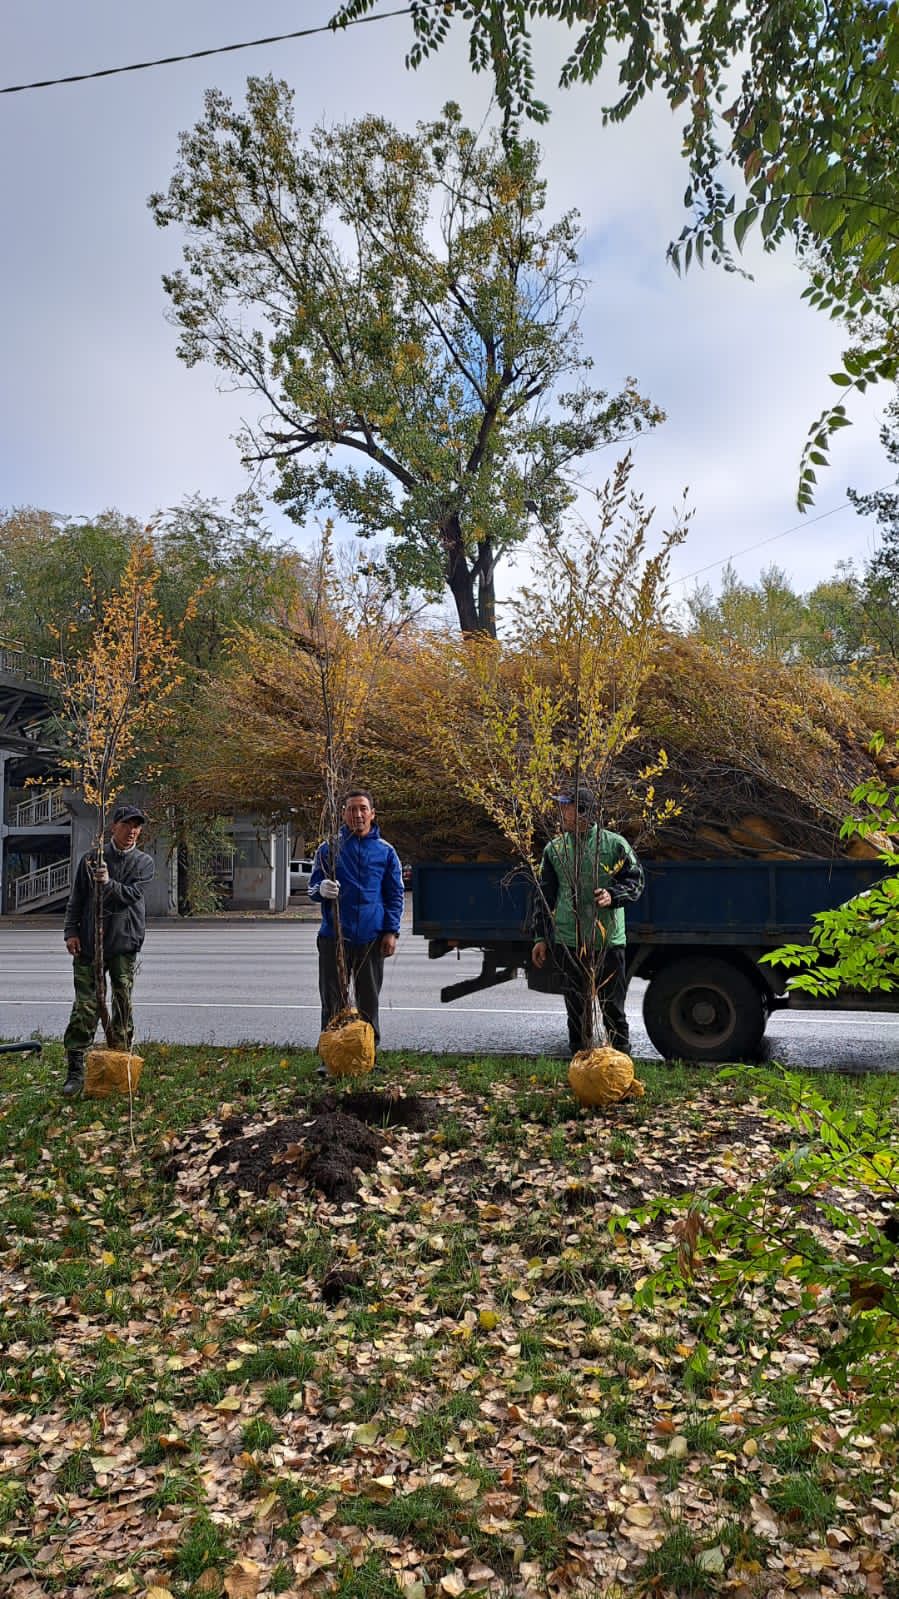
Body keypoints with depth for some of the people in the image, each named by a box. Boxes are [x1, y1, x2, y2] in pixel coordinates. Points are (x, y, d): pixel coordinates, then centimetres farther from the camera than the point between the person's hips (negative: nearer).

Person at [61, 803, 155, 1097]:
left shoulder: (143, 862, 5)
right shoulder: (91, 858, 7)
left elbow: (132, 894, -10)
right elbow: (76, 898, 10)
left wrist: (109, 883, -26)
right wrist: (71, 931, 1)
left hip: (125, 943, 0)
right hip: (88, 941, 0)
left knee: (123, 1004, 4)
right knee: (85, 1006, -4)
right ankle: (75, 1069, -2)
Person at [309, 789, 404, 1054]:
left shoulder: (386, 851, 6)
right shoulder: (328, 848, 5)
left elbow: (395, 895, 8)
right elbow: (312, 887, 7)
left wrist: (391, 932, -2)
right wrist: (321, 889, -18)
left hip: (371, 938, 1)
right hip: (334, 936, 0)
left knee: (369, 1000, 10)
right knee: (333, 1001, 3)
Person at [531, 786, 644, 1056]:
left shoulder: (614, 844, -2)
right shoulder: (554, 849, 6)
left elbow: (635, 881, 3)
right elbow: (544, 895, 11)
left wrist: (612, 895, -17)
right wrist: (541, 937, 9)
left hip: (609, 940, -2)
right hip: (568, 941, 2)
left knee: (612, 1006, 7)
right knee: (576, 1006, 10)